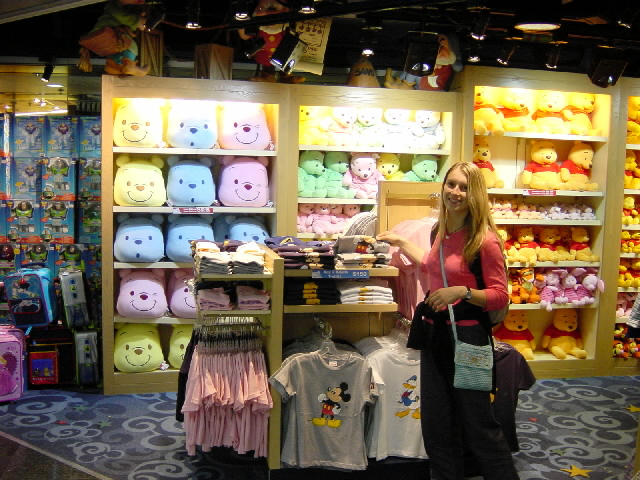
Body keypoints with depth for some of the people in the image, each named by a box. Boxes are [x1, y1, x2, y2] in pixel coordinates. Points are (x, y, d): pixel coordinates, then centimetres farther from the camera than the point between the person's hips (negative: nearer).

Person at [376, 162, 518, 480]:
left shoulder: (484, 240, -15)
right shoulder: (440, 231, 6)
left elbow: (500, 297, -13)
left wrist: (462, 292, -27)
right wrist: (401, 243, 30)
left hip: (467, 334, -7)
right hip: (434, 332, 7)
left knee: (478, 423, 4)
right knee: (436, 423, 15)